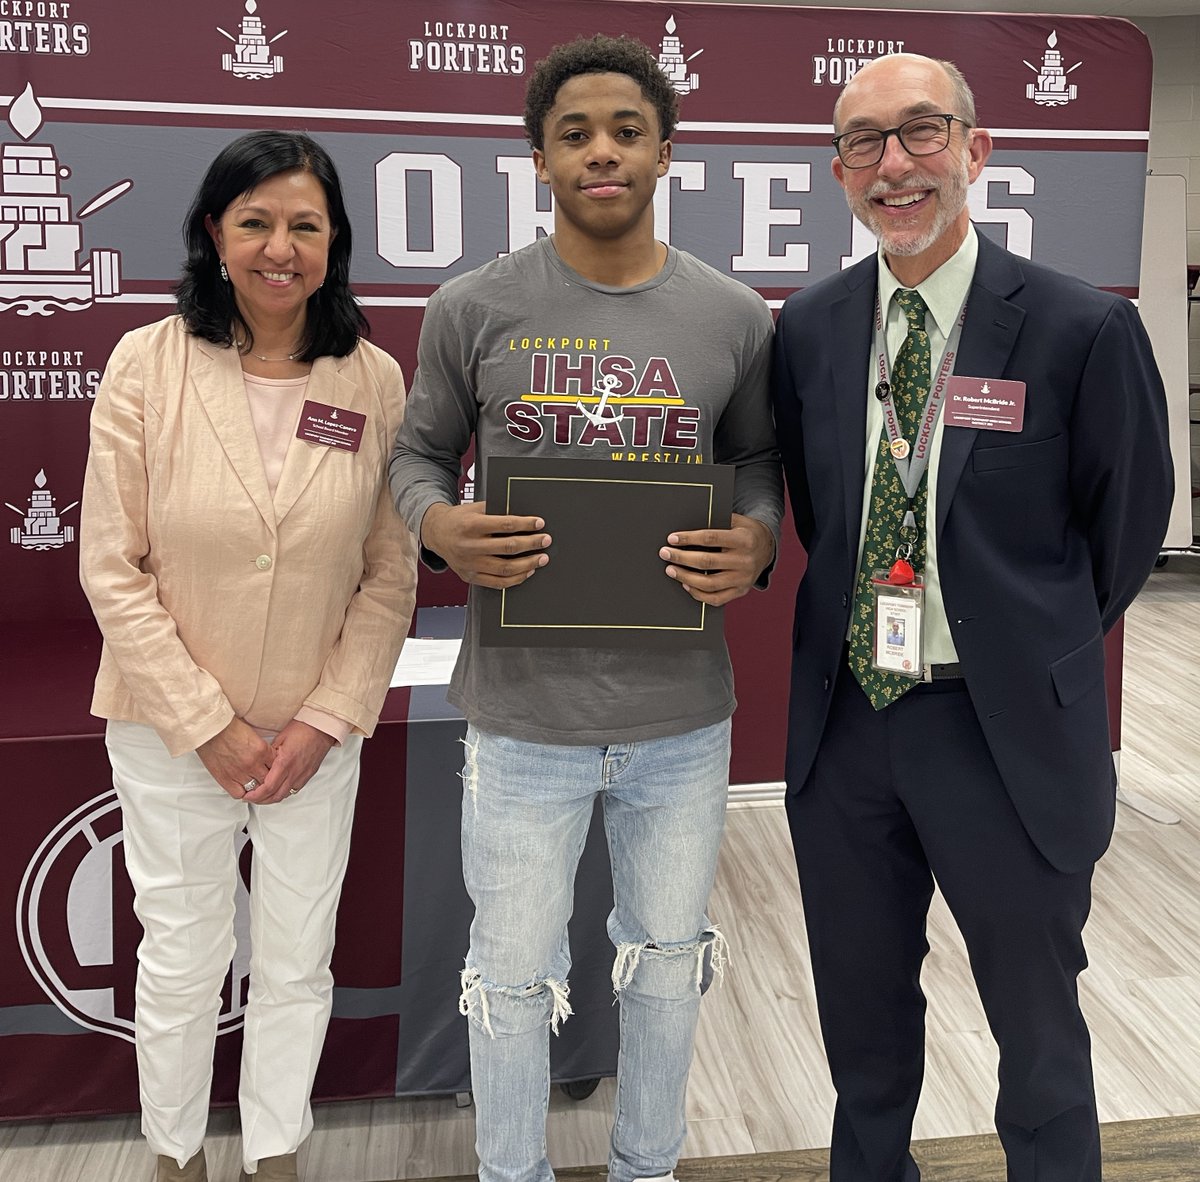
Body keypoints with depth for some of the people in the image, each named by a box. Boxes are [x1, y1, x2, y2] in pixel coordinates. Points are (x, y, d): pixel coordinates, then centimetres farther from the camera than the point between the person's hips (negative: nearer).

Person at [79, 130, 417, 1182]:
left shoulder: (375, 381, -6)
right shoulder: (148, 364, -10)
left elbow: (391, 575, -2)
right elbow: (113, 571, -9)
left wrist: (325, 720, -8)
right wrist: (208, 724, -11)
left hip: (317, 735, 2)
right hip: (172, 729, -1)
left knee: (298, 965, 15)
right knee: (183, 961, 14)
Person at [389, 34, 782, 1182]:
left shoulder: (733, 319, 0)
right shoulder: (472, 309, -4)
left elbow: (757, 456, 10)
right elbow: (419, 451, 6)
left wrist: (758, 540, -12)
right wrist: (440, 526, -16)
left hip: (683, 713, 2)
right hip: (523, 712, -1)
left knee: (667, 959, 20)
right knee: (515, 978, 13)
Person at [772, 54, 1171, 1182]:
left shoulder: (1083, 329, -12)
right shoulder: (808, 328, 0)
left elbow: (1126, 523, -1)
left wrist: (1033, 657, 8)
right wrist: (856, 627, 10)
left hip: (1007, 730, -4)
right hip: (843, 719, 4)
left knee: (1038, 1035, 15)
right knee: (861, 1017, 22)